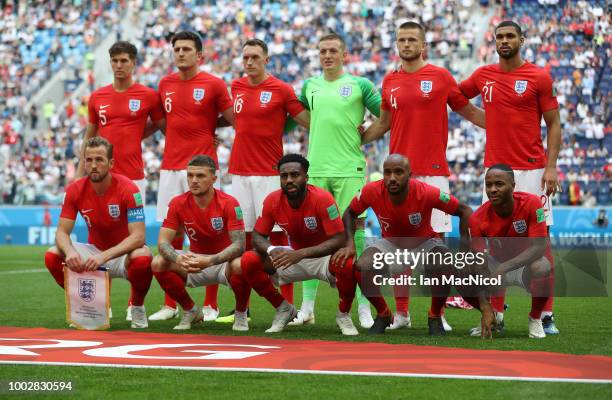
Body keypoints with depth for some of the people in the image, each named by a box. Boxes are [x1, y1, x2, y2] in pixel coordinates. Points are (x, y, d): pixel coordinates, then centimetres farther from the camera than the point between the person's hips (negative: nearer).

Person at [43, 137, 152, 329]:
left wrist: (104, 256, -41)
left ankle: (137, 306, -6)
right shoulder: (75, 190, -9)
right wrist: (70, 251, -35)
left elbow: (138, 236, -27)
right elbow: (62, 232, -10)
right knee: (52, 256, -21)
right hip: (94, 250, 4)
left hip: (124, 253, -4)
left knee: (143, 258, -38)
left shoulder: (127, 189, -20)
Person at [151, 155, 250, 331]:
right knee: (158, 263, -21)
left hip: (224, 261, -3)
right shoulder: (178, 204, -9)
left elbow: (239, 244, -27)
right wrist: (178, 259, -38)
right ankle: (190, 311, 2)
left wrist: (210, 261, -43)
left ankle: (241, 314, -7)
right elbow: (163, 242, -14)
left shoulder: (229, 203, -19)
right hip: (195, 260, 4)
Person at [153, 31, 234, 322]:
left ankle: (210, 306, 3)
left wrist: (208, 128, 3)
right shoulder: (165, 84, 11)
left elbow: (234, 120, 4)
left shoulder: (214, 85, -2)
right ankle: (170, 305, 12)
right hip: (170, 167, 5)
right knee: (171, 237, 5)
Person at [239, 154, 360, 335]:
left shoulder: (322, 198, -25)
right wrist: (272, 250, -30)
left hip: (323, 258, -4)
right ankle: (284, 309, 5)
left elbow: (338, 240, -28)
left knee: (346, 264, -39)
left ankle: (343, 315, -7)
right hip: (293, 257, 4)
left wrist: (301, 254, -41)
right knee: (248, 261, -17)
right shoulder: (273, 201, -12)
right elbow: (258, 236, -4)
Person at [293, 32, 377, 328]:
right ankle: (307, 307, 11)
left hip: (349, 170, -3)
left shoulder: (360, 85, 2)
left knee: (355, 236, -4)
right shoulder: (309, 86, 13)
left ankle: (364, 309, 1)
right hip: (315, 170, 4)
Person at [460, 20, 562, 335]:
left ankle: (546, 316, 0)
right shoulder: (483, 76, 9)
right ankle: (496, 315, 10)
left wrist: (551, 167, -9)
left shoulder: (539, 77, -1)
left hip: (532, 170, -4)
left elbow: (553, 124, -1)